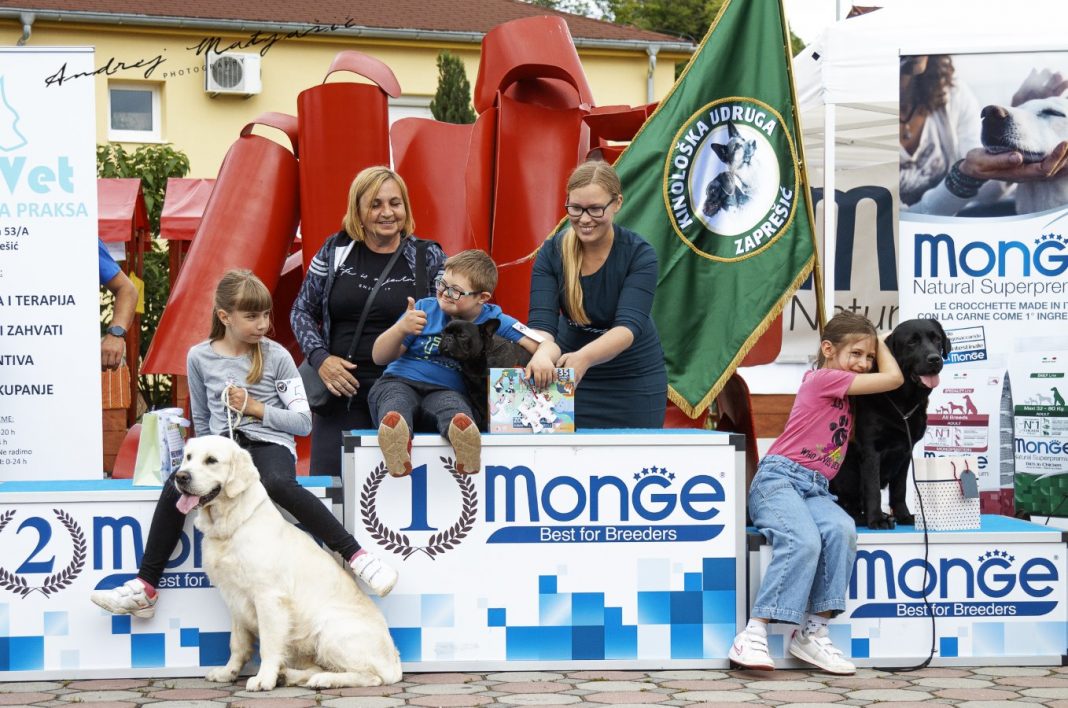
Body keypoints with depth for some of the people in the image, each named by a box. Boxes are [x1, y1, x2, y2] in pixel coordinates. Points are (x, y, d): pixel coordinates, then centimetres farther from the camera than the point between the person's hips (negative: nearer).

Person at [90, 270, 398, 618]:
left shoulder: (276, 356, 1)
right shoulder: (200, 357, 8)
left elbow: (303, 422, 0)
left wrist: (257, 408, -9)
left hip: (270, 445, -2)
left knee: (276, 483, -37)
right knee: (177, 485, -26)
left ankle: (356, 555, -34)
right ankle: (145, 587, -19)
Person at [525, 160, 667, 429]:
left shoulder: (640, 255, -20)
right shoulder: (551, 253, -14)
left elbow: (629, 325, -31)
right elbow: (541, 320, -23)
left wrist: (584, 357, -50)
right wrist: (543, 352, -47)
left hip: (635, 379, -1)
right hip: (570, 377, 1)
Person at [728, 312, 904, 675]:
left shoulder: (846, 395, 22)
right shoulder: (823, 378, -2)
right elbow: (894, 378, -1)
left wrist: (878, 343, 25)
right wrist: (882, 342, 13)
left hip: (815, 491, 7)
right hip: (778, 478, -7)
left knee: (842, 530, -28)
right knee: (804, 540, -35)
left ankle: (812, 632, -26)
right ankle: (754, 635, -36)